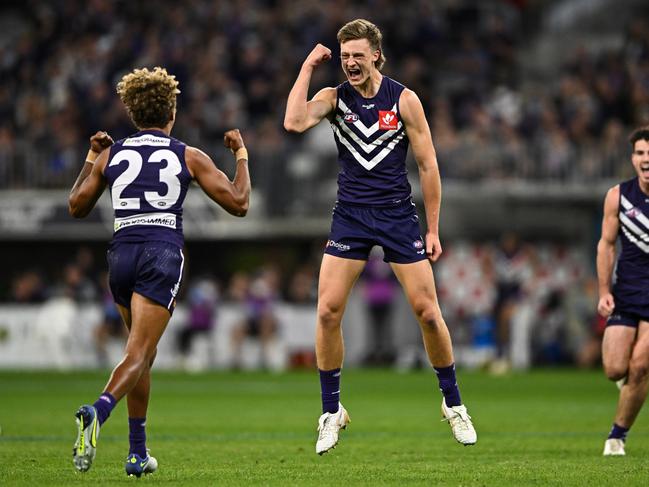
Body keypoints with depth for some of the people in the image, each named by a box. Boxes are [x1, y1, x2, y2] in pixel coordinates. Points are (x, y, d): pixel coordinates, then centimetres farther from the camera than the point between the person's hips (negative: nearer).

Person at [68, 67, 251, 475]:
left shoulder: (111, 155, 9)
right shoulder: (188, 157, 2)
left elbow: (77, 207, 19)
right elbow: (238, 203, 4)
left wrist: (91, 158, 29)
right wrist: (242, 154, 18)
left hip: (122, 254, 4)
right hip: (163, 254, -4)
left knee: (143, 353, 20)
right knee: (138, 355, -11)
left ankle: (138, 452, 19)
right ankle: (99, 411, -41)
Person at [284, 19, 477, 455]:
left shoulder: (404, 99, -3)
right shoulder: (334, 98, 1)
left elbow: (428, 165, 0)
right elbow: (294, 123, -20)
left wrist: (433, 229, -2)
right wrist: (308, 67, -14)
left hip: (398, 214, -1)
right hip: (350, 217, 1)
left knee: (428, 311, -3)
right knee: (328, 311, -9)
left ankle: (454, 405, 14)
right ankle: (332, 412, 4)